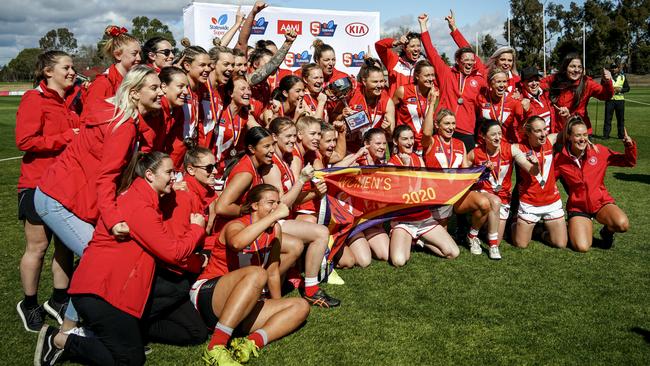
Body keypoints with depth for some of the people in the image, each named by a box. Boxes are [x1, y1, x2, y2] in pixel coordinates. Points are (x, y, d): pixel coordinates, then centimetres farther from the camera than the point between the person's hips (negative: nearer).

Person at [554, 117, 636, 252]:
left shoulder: (599, 151, -5)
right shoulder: (560, 159, -7)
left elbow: (629, 162, 2)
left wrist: (629, 145, -16)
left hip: (601, 201, 1)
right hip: (578, 206, -1)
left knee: (622, 224, -31)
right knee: (581, 247, -21)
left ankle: (607, 231, 7)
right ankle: (583, 227, 16)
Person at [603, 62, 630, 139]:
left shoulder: (623, 77, 11)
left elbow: (627, 88, 9)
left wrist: (620, 89, -10)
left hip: (620, 99, 1)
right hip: (609, 99, -1)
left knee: (621, 118, 4)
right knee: (608, 118, -4)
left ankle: (621, 135, 11)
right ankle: (606, 135, -1)